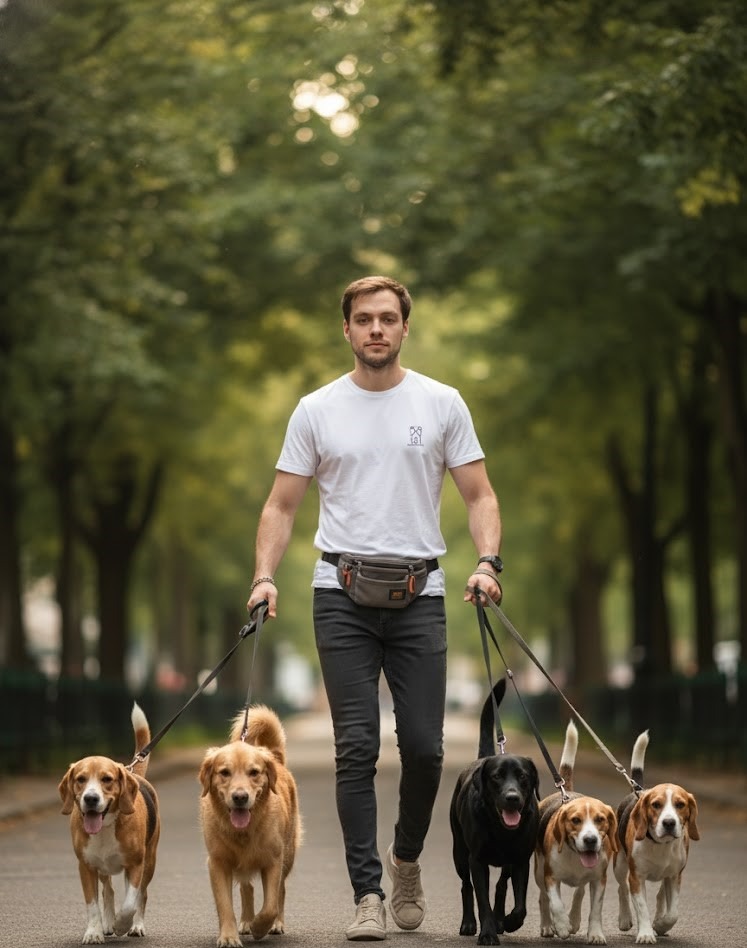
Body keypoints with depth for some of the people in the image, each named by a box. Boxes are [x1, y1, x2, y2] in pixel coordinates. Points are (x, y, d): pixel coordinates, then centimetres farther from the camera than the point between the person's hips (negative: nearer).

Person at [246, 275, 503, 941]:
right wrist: (265, 577, -10)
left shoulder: (441, 404, 3)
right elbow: (282, 505, 6)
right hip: (343, 596, 0)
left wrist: (488, 562, -15)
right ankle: (368, 893, 0)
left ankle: (406, 855, 27)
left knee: (423, 747, -1)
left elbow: (478, 494, 3)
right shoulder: (317, 410, 4)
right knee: (357, 748, -4)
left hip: (419, 593, 0)